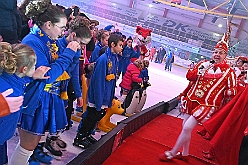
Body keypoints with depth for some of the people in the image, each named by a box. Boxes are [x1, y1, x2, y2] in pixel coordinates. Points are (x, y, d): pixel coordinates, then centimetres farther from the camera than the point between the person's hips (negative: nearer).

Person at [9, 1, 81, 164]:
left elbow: (57, 68, 14)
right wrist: (68, 53, -20)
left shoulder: (50, 41, 7)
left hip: (47, 100, 9)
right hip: (35, 101, -9)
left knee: (34, 142, 20)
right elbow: (47, 75, -25)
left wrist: (70, 49, 1)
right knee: (28, 146, 5)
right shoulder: (32, 42, -20)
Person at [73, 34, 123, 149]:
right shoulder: (103, 59, -22)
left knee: (99, 116, 19)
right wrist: (98, 101, -22)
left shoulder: (114, 58, 5)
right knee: (91, 117, 4)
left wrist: (111, 97, 12)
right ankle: (79, 138, 21)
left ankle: (87, 135, 37)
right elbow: (98, 81, -23)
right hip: (97, 96, -8)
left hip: (106, 96, 9)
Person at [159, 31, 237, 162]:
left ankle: (172, 153, 8)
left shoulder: (229, 72, -3)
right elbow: (189, 76, 1)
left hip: (206, 105, -5)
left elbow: (231, 92, 1)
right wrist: (200, 70, -11)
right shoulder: (204, 64, 6)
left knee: (187, 127, -11)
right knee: (185, 126, 12)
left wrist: (229, 92, -20)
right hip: (192, 100, 5)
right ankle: (184, 154, 32)